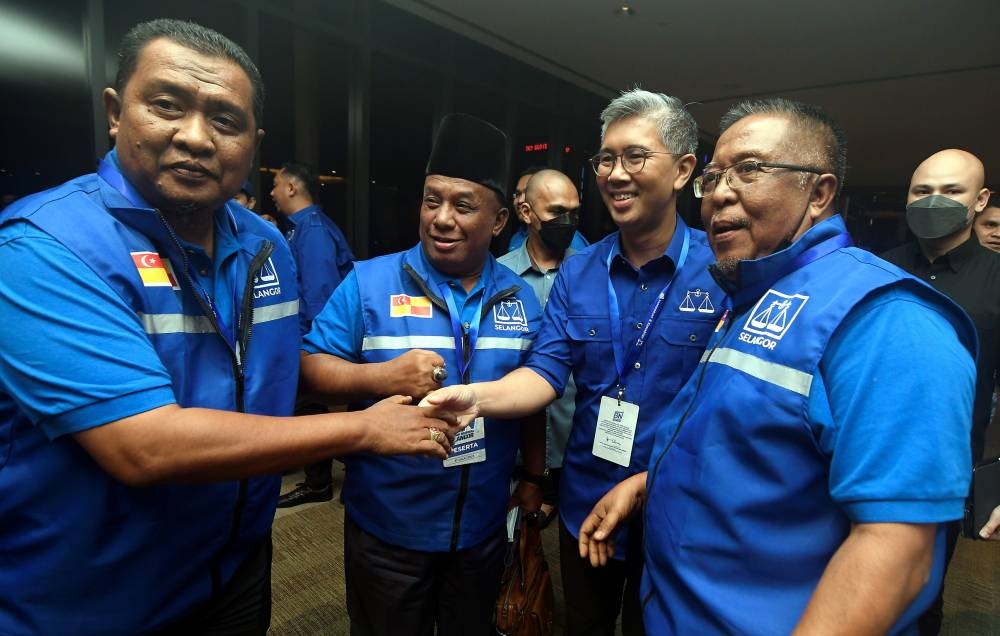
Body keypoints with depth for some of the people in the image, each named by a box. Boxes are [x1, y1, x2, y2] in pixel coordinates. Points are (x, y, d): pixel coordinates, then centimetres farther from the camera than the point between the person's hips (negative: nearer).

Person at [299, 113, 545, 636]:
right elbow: (310, 366, -12)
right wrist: (381, 376, -29)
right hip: (386, 524, -2)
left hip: (484, 525, 3)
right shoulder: (368, 282, -12)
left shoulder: (519, 298, 0)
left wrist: (533, 477, 10)